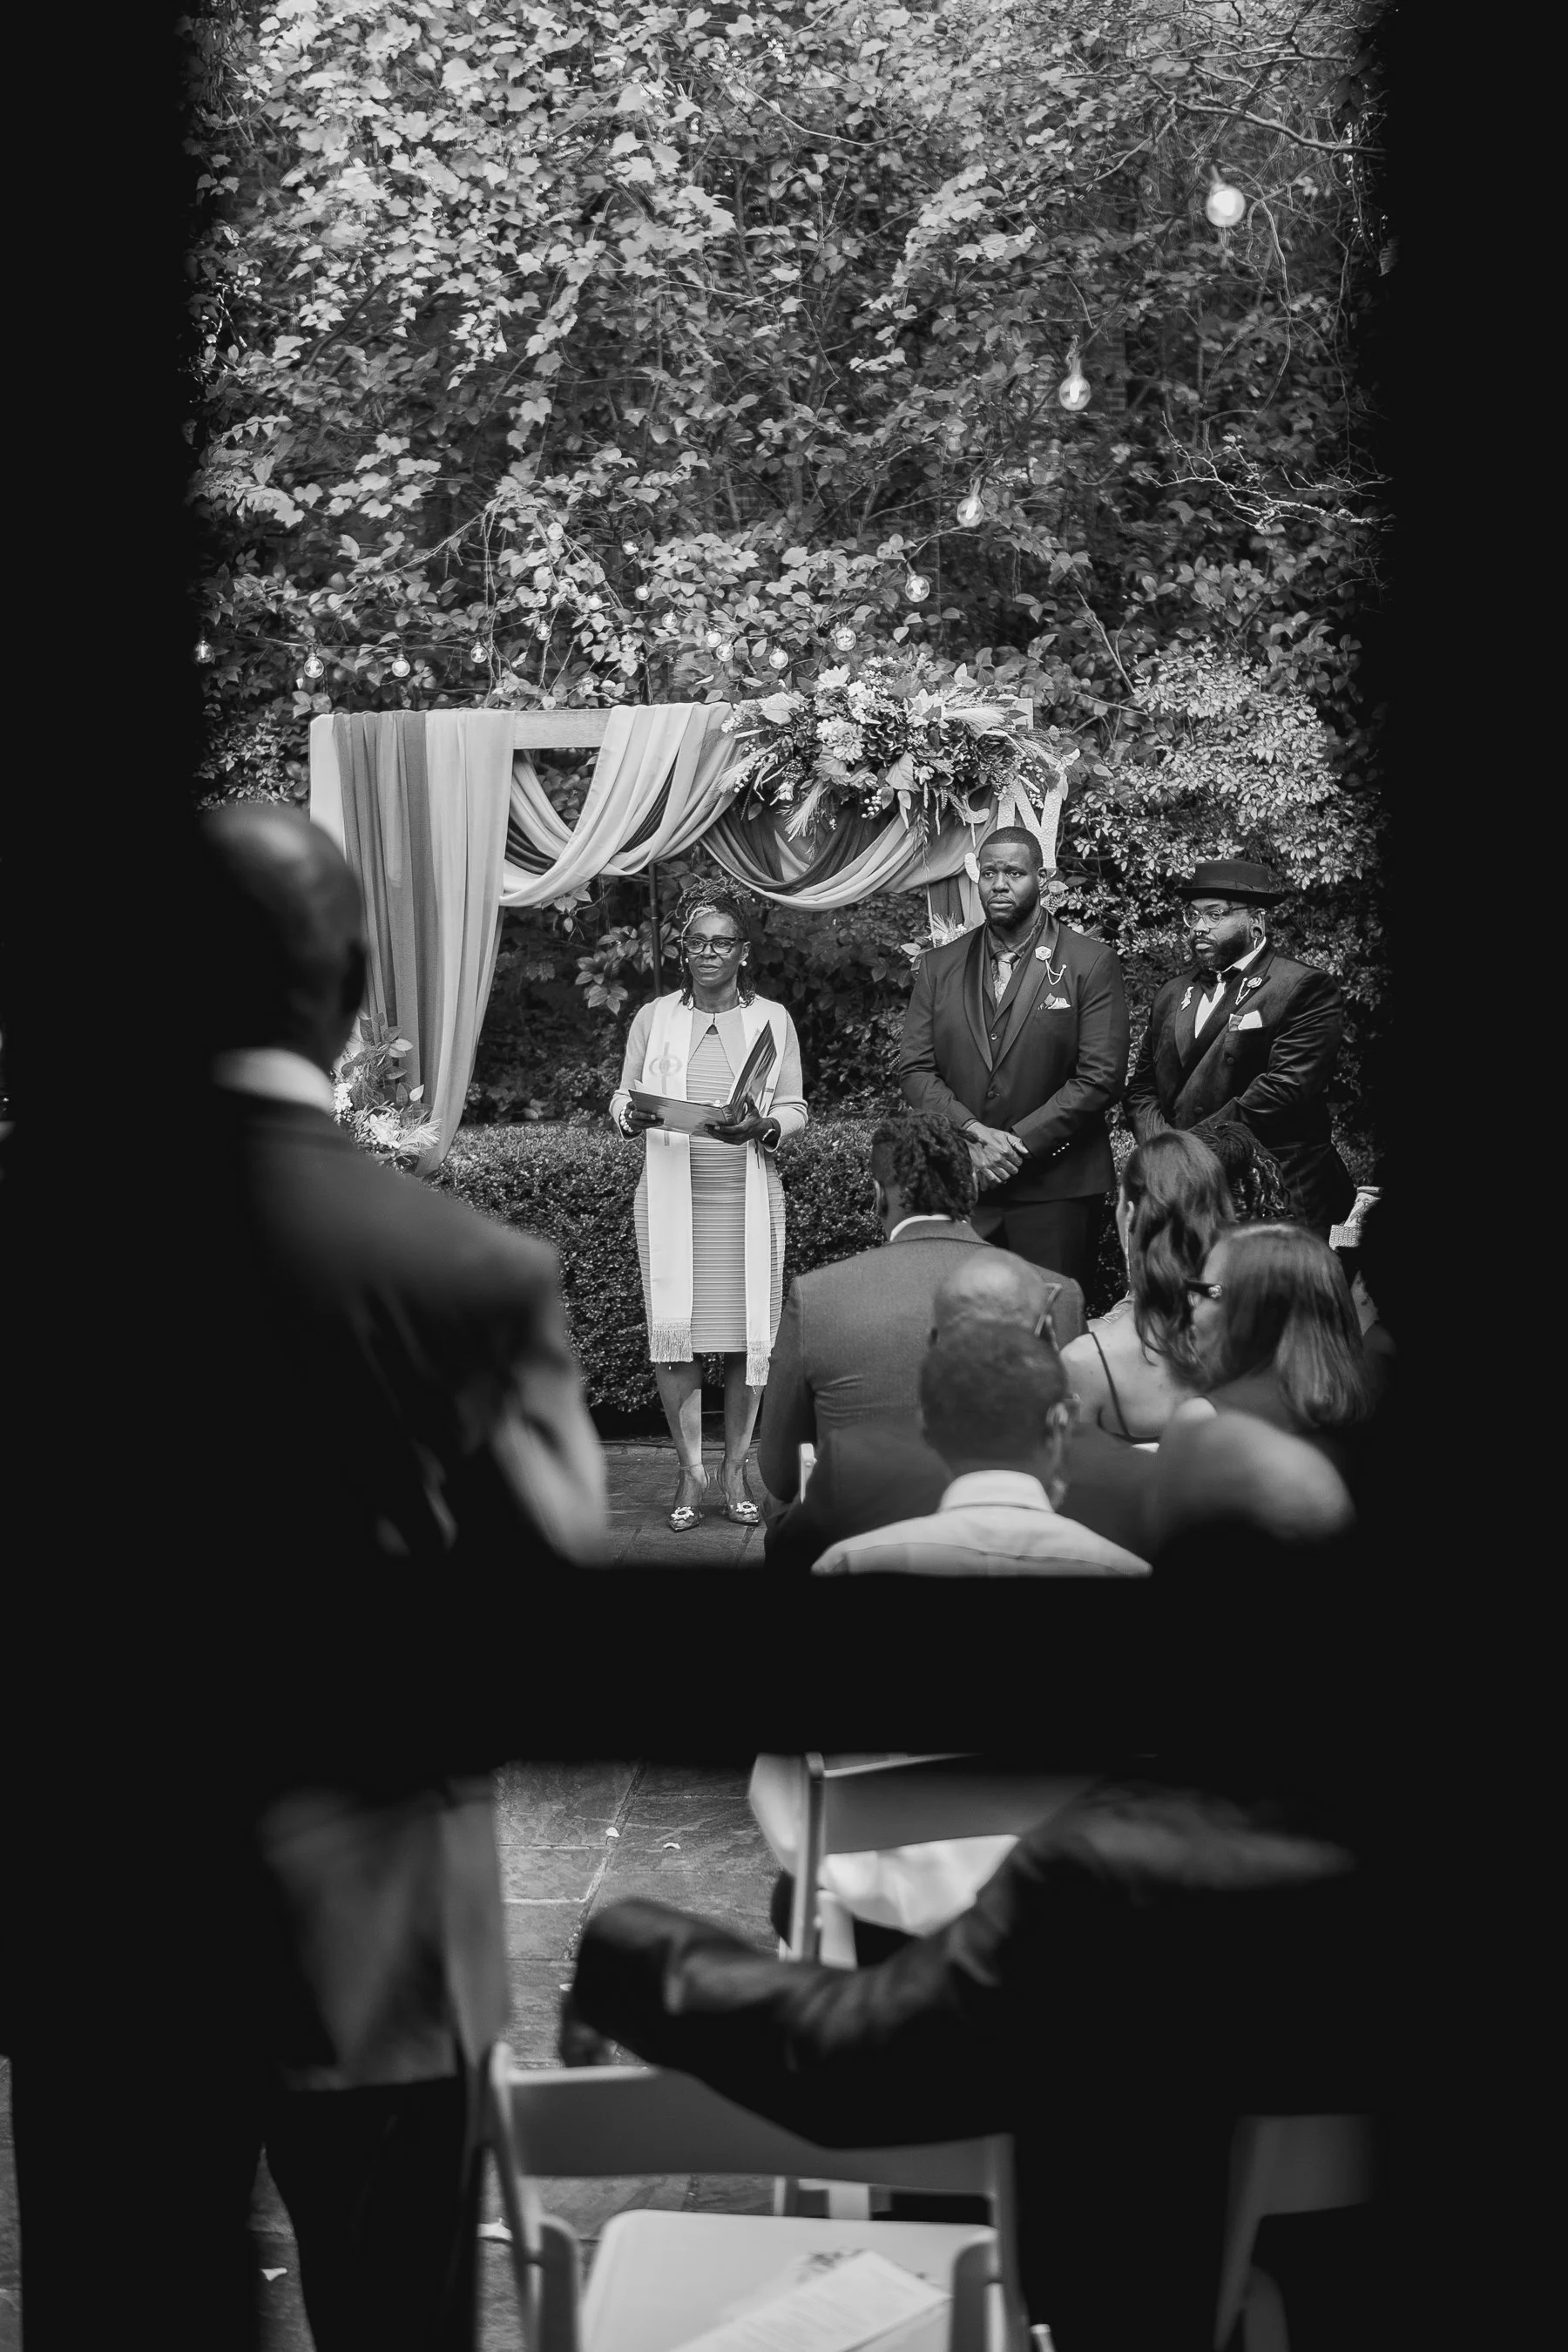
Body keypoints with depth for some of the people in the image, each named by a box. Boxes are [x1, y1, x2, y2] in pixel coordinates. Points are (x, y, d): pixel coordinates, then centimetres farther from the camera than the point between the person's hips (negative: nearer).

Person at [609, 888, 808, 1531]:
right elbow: (621, 1101, 10)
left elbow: (795, 1110, 6)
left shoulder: (772, 1019, 7)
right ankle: (691, 1471, 5)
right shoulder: (653, 1019, 8)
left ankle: (735, 1470, 11)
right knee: (674, 1332, -5)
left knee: (747, 1334, -1)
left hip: (747, 1199, 0)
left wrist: (760, 1128, -15)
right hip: (671, 1197, 0)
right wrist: (633, 1115, -13)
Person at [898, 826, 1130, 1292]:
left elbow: (1101, 1078, -6)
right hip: (959, 1185, 3)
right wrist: (974, 1133, -11)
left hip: (1055, 1188, -2)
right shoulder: (939, 966, 11)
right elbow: (915, 1071, 6)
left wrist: (1016, 1143, -12)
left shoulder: (1091, 964, 1)